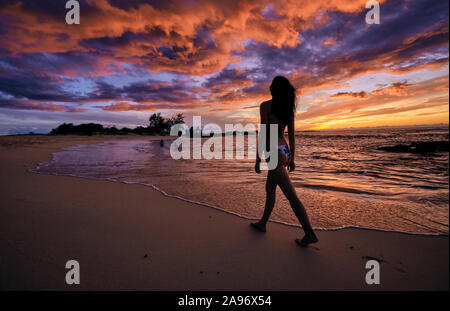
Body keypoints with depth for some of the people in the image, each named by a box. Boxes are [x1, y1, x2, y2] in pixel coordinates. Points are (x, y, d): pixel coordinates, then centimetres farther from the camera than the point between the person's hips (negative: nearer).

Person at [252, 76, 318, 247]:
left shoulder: (266, 105, -9)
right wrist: (291, 158, 19)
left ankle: (310, 234, 3)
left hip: (274, 153, -8)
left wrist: (258, 159, -10)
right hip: (284, 151, 9)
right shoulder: (289, 108, 12)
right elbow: (292, 135, 13)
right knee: (269, 189, 19)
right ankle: (262, 223, 33)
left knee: (291, 195, -4)